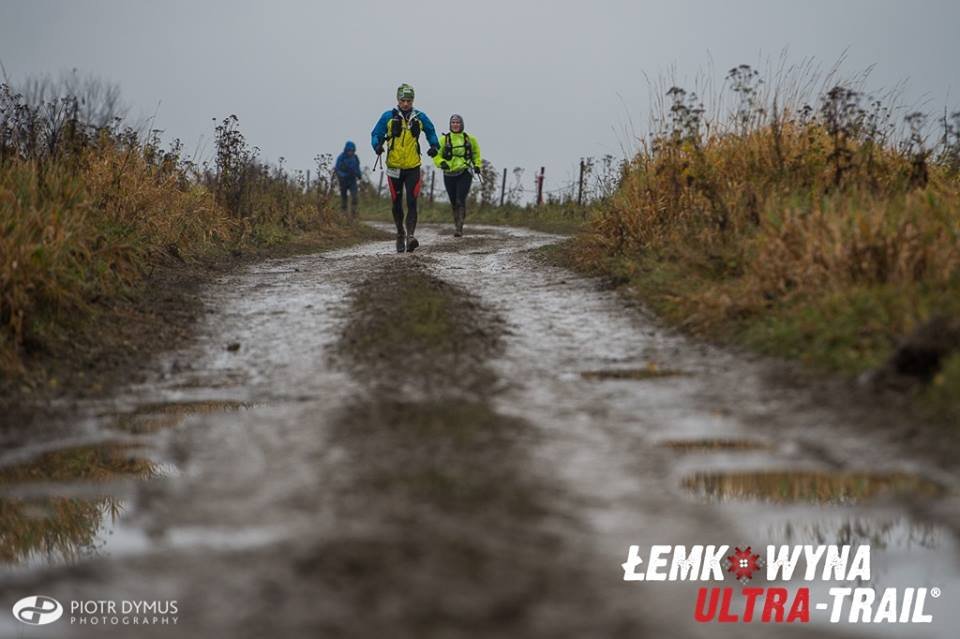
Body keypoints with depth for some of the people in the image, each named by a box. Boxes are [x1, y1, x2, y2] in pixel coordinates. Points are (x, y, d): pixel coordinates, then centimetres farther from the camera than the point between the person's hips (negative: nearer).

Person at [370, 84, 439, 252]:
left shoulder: (420, 117, 3)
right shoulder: (388, 117, -2)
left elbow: (431, 132, 19)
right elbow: (376, 134, 2)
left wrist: (434, 146, 1)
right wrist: (377, 145, -19)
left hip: (413, 168, 0)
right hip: (394, 167, 0)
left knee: (412, 203, -13)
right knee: (397, 204, 10)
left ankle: (410, 236, -20)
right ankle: (400, 234, 30)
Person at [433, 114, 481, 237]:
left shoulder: (470, 139, 5)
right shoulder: (444, 139, 1)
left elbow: (476, 153, 22)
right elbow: (437, 155, 3)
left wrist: (477, 165, 11)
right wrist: (441, 162, -17)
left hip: (465, 174, -1)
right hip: (449, 175, 2)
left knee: (461, 200, -15)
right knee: (454, 202, 7)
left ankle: (459, 228, -17)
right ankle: (457, 225, 22)